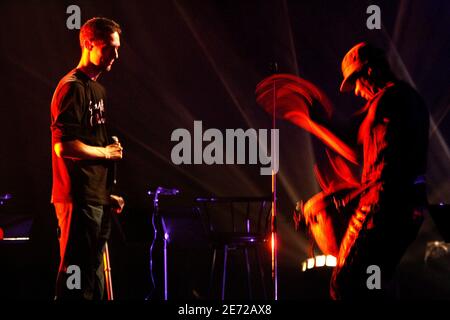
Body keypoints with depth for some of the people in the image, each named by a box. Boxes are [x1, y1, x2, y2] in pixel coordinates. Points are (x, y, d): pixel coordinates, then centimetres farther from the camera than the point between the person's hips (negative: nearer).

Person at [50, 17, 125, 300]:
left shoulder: (97, 89, 18)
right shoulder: (73, 88, -12)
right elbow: (64, 146, -21)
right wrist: (106, 152, -8)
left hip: (96, 200, 10)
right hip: (78, 199, -10)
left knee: (94, 278, 13)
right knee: (76, 279, -8)